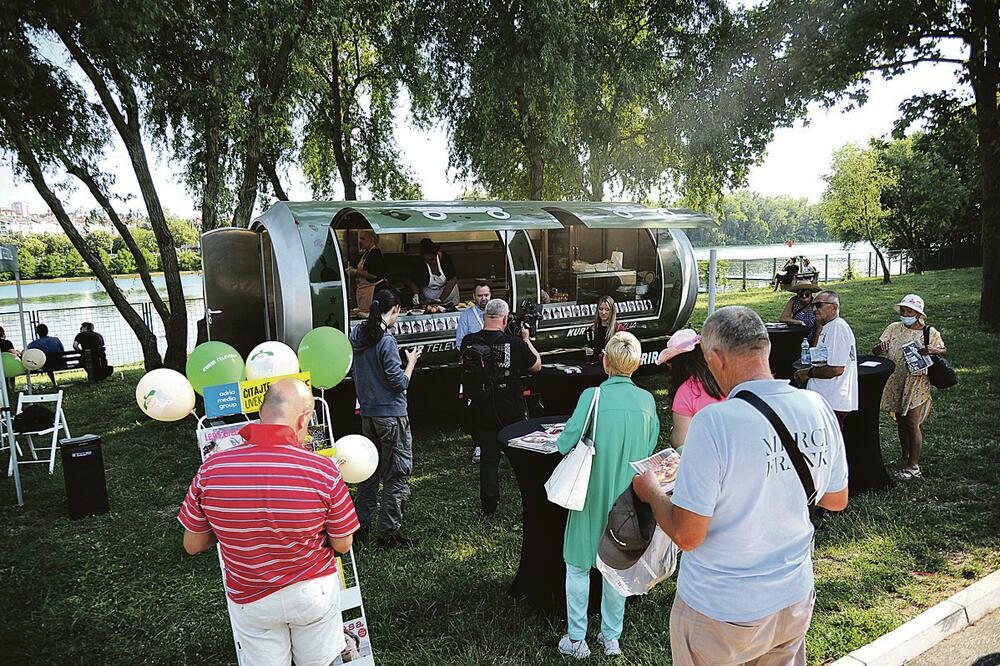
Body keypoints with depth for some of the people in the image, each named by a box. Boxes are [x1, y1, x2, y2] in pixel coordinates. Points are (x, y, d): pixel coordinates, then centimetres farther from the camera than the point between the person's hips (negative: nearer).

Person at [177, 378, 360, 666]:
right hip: (314, 592, -1)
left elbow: (192, 545, -6)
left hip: (249, 599, 1)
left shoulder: (210, 470, -21)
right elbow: (342, 545, -11)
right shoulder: (323, 470, -26)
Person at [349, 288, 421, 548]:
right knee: (397, 474, 2)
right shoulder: (386, 341, -19)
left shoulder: (356, 335, 5)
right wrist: (411, 362, -1)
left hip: (367, 413, 8)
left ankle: (362, 523, 30)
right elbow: (399, 383, -16)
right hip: (391, 414, -8)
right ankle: (388, 533, 7)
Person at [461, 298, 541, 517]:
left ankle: (488, 508, 15)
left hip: (482, 412, 2)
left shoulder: (468, 342, -9)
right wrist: (526, 339, 10)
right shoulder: (514, 343, -16)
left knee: (488, 457, 12)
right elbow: (537, 365, 0)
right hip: (513, 412, -2)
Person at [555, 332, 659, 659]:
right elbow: (649, 450, 4)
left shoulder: (593, 396, -18)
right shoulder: (647, 400, -6)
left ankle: (576, 639, 23)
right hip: (627, 500, 4)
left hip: (592, 497, -3)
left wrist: (561, 439, 5)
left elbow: (566, 443, -18)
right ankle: (611, 637, 31)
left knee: (578, 566, 14)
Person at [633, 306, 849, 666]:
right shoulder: (817, 407, -9)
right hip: (794, 599, 5)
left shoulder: (713, 422, -29)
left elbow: (687, 536, -23)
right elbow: (837, 500, 6)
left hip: (721, 612, -5)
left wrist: (650, 491, -6)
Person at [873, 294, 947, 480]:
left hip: (917, 384, -4)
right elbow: (877, 351, 0)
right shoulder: (894, 328, 4)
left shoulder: (930, 332, -2)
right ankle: (906, 458, 31)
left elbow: (944, 352, 1)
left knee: (912, 424, -5)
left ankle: (913, 466, 3)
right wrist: (880, 348, -25)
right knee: (901, 422, 14)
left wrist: (933, 350, -23)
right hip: (895, 384, 4)